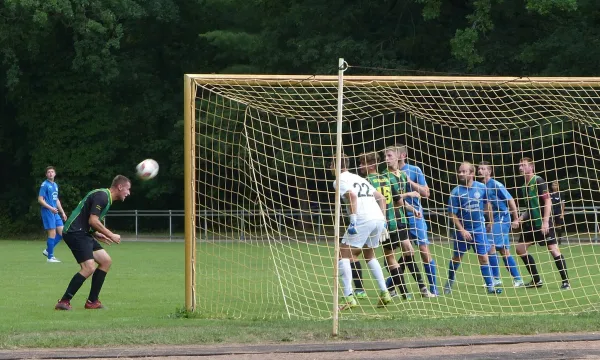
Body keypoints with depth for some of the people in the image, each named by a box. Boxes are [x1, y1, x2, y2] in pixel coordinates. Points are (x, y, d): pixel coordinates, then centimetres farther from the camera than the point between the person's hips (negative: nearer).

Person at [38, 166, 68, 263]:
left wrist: (62, 212, 22)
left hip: (55, 213, 8)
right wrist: (51, 208, -22)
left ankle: (47, 251, 16)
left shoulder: (55, 185, 17)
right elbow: (40, 199, -13)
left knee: (62, 232, 5)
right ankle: (50, 257, 0)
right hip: (47, 212, -8)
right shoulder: (45, 185, -8)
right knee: (52, 234, -8)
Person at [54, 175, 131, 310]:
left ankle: (92, 301, 14)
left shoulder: (106, 198, 19)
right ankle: (64, 302, -16)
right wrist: (111, 236, -12)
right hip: (75, 233, -11)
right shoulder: (102, 196, -14)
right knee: (89, 268, -20)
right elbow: (93, 220, -21)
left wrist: (97, 235, 14)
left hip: (83, 233, 11)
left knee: (106, 261, 11)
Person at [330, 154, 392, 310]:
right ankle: (384, 293, 19)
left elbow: (352, 195, -15)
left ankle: (349, 297, -14)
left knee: (343, 255, -2)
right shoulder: (359, 178, 29)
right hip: (378, 218, 8)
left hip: (363, 220, -8)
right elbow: (381, 198, 27)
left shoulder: (340, 180, 4)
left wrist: (353, 221, -17)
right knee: (369, 255, 27)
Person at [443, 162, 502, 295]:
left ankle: (490, 286, -2)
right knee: (457, 257, 12)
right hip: (463, 230, -1)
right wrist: (462, 230, -16)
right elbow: (453, 214, -10)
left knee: (483, 257, -4)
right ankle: (450, 281, 34)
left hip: (479, 229, 1)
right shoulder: (456, 192, -13)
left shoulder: (481, 188, -6)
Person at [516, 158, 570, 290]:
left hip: (543, 223, -9)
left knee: (553, 249, -11)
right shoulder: (525, 186, 13)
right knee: (520, 248, 7)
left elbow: (548, 201, -16)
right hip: (531, 223, 9)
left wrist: (545, 222, -22)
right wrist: (520, 219, 9)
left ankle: (566, 282, -6)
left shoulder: (538, 181, -10)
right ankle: (536, 280, 15)